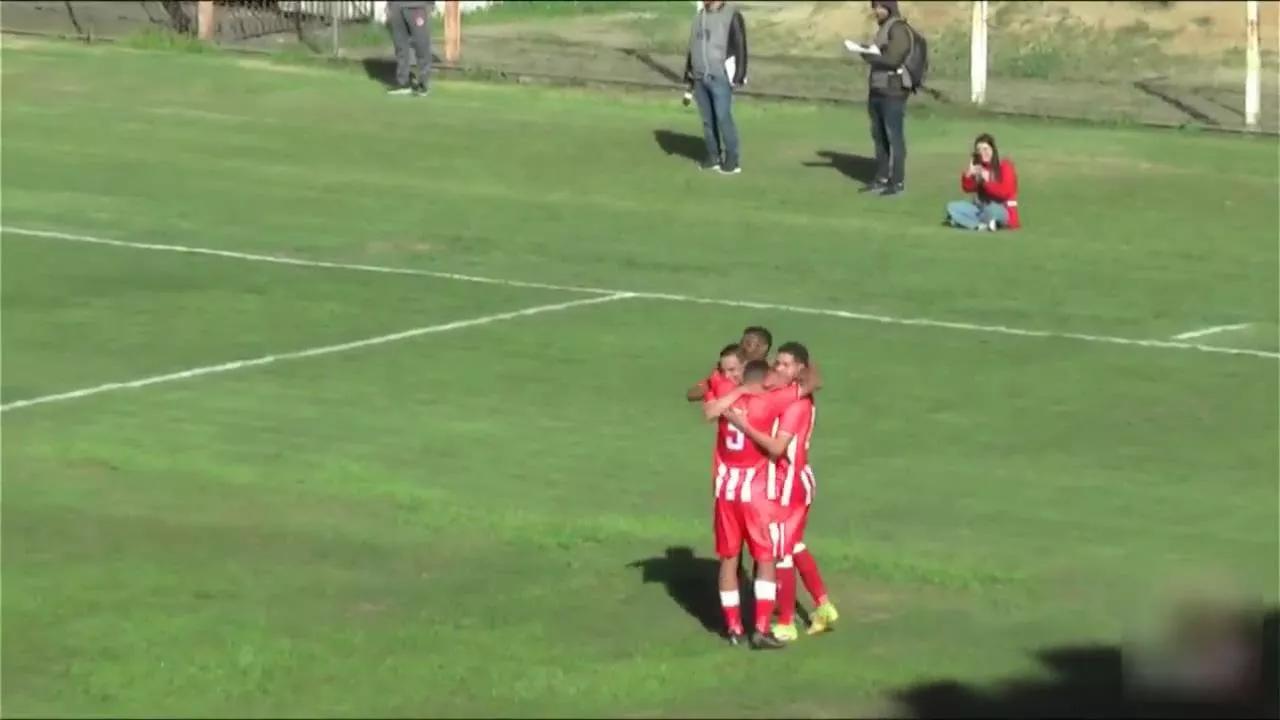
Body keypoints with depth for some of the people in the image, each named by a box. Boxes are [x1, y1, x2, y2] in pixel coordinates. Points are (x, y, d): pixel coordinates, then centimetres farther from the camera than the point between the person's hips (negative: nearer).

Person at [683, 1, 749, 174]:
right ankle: (713, 157, 11)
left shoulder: (731, 15, -6)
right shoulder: (700, 16, 14)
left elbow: (740, 46, -9)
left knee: (723, 118, -10)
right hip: (700, 78, 6)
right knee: (708, 120, 5)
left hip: (720, 77, -6)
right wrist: (689, 77, 17)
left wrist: (738, 76, -16)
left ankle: (732, 160, -3)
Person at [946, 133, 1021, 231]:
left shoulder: (1005, 166, -11)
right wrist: (968, 175, -14)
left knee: (991, 210, -42)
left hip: (1003, 211, -6)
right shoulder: (977, 166, 5)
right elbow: (968, 188, 4)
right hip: (981, 208, 6)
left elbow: (1005, 192, -20)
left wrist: (987, 181, -27)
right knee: (952, 207, -12)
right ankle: (983, 226, -25)